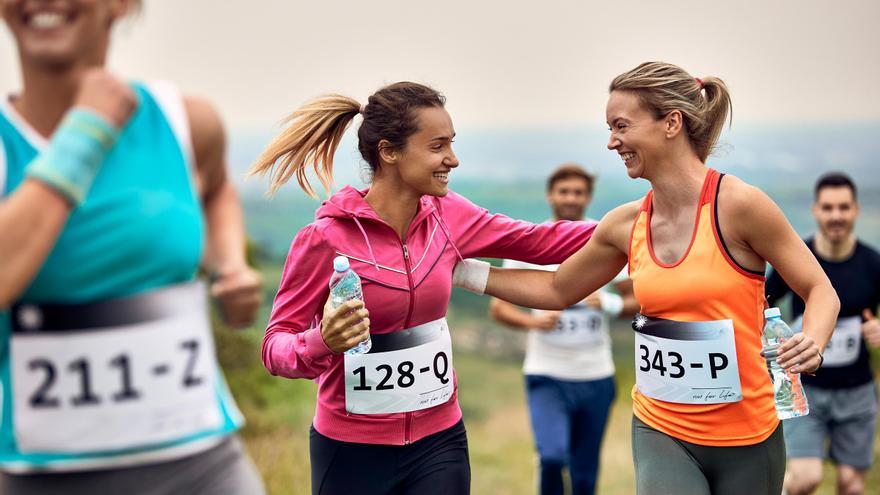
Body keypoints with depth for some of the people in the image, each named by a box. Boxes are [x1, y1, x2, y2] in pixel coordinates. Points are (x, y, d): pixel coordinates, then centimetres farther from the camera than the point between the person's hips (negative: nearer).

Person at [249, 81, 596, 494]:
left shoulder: (447, 215, -3)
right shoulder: (326, 238, -17)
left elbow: (541, 242, 7)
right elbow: (275, 345, -13)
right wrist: (322, 342, -33)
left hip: (440, 442, 4)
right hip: (353, 450, -4)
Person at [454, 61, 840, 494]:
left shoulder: (738, 205, -14)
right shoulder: (625, 224, 0)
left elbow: (820, 290, -6)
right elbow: (556, 290, 15)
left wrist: (811, 344, -26)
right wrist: (464, 272, 11)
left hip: (744, 440, -2)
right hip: (661, 431, 3)